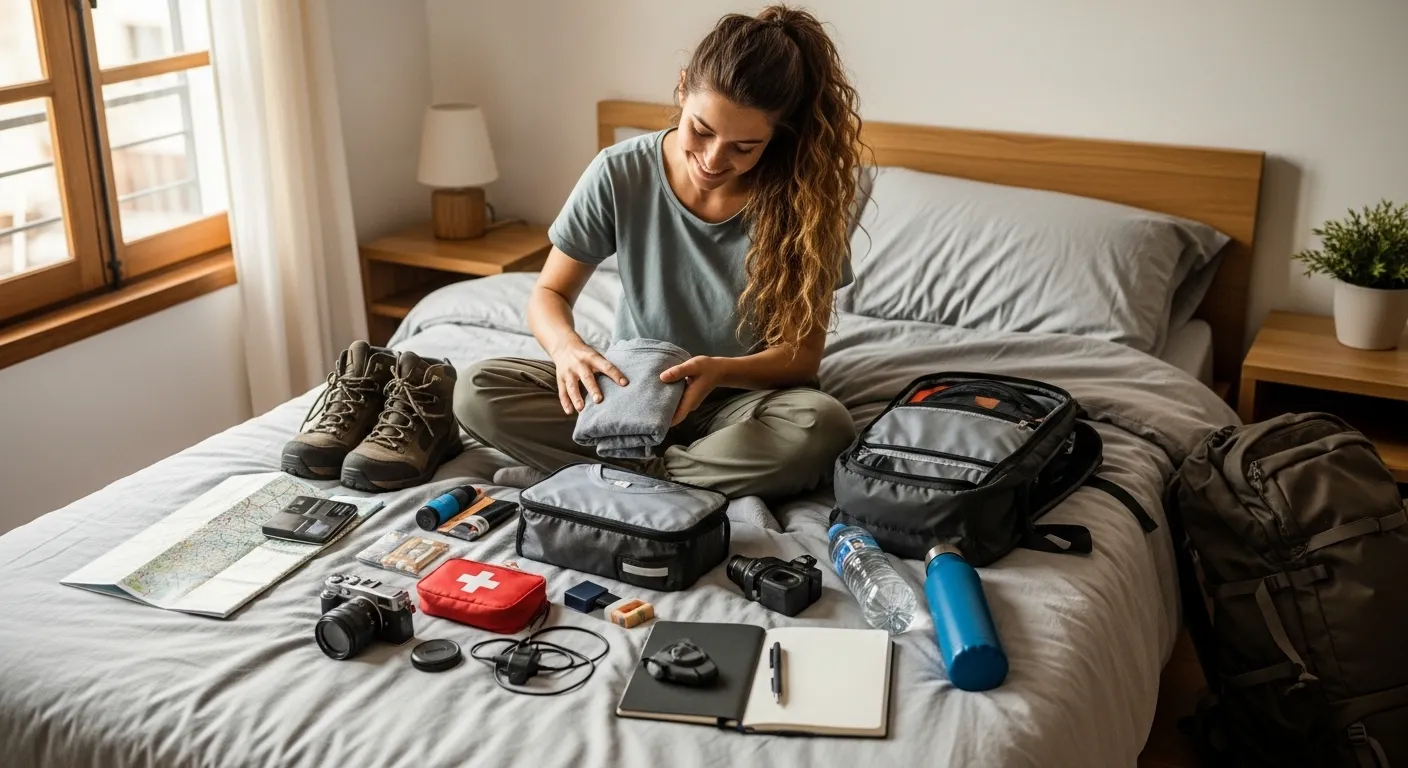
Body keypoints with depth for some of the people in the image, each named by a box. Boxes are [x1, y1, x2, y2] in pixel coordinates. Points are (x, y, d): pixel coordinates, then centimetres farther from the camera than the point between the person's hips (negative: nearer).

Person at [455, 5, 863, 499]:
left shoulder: (803, 199, -16)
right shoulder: (620, 174, -13)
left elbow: (803, 355, -13)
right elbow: (549, 295, -5)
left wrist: (720, 371, -34)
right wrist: (566, 346, -29)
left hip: (739, 396, -1)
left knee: (822, 426, -35)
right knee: (478, 392, -20)